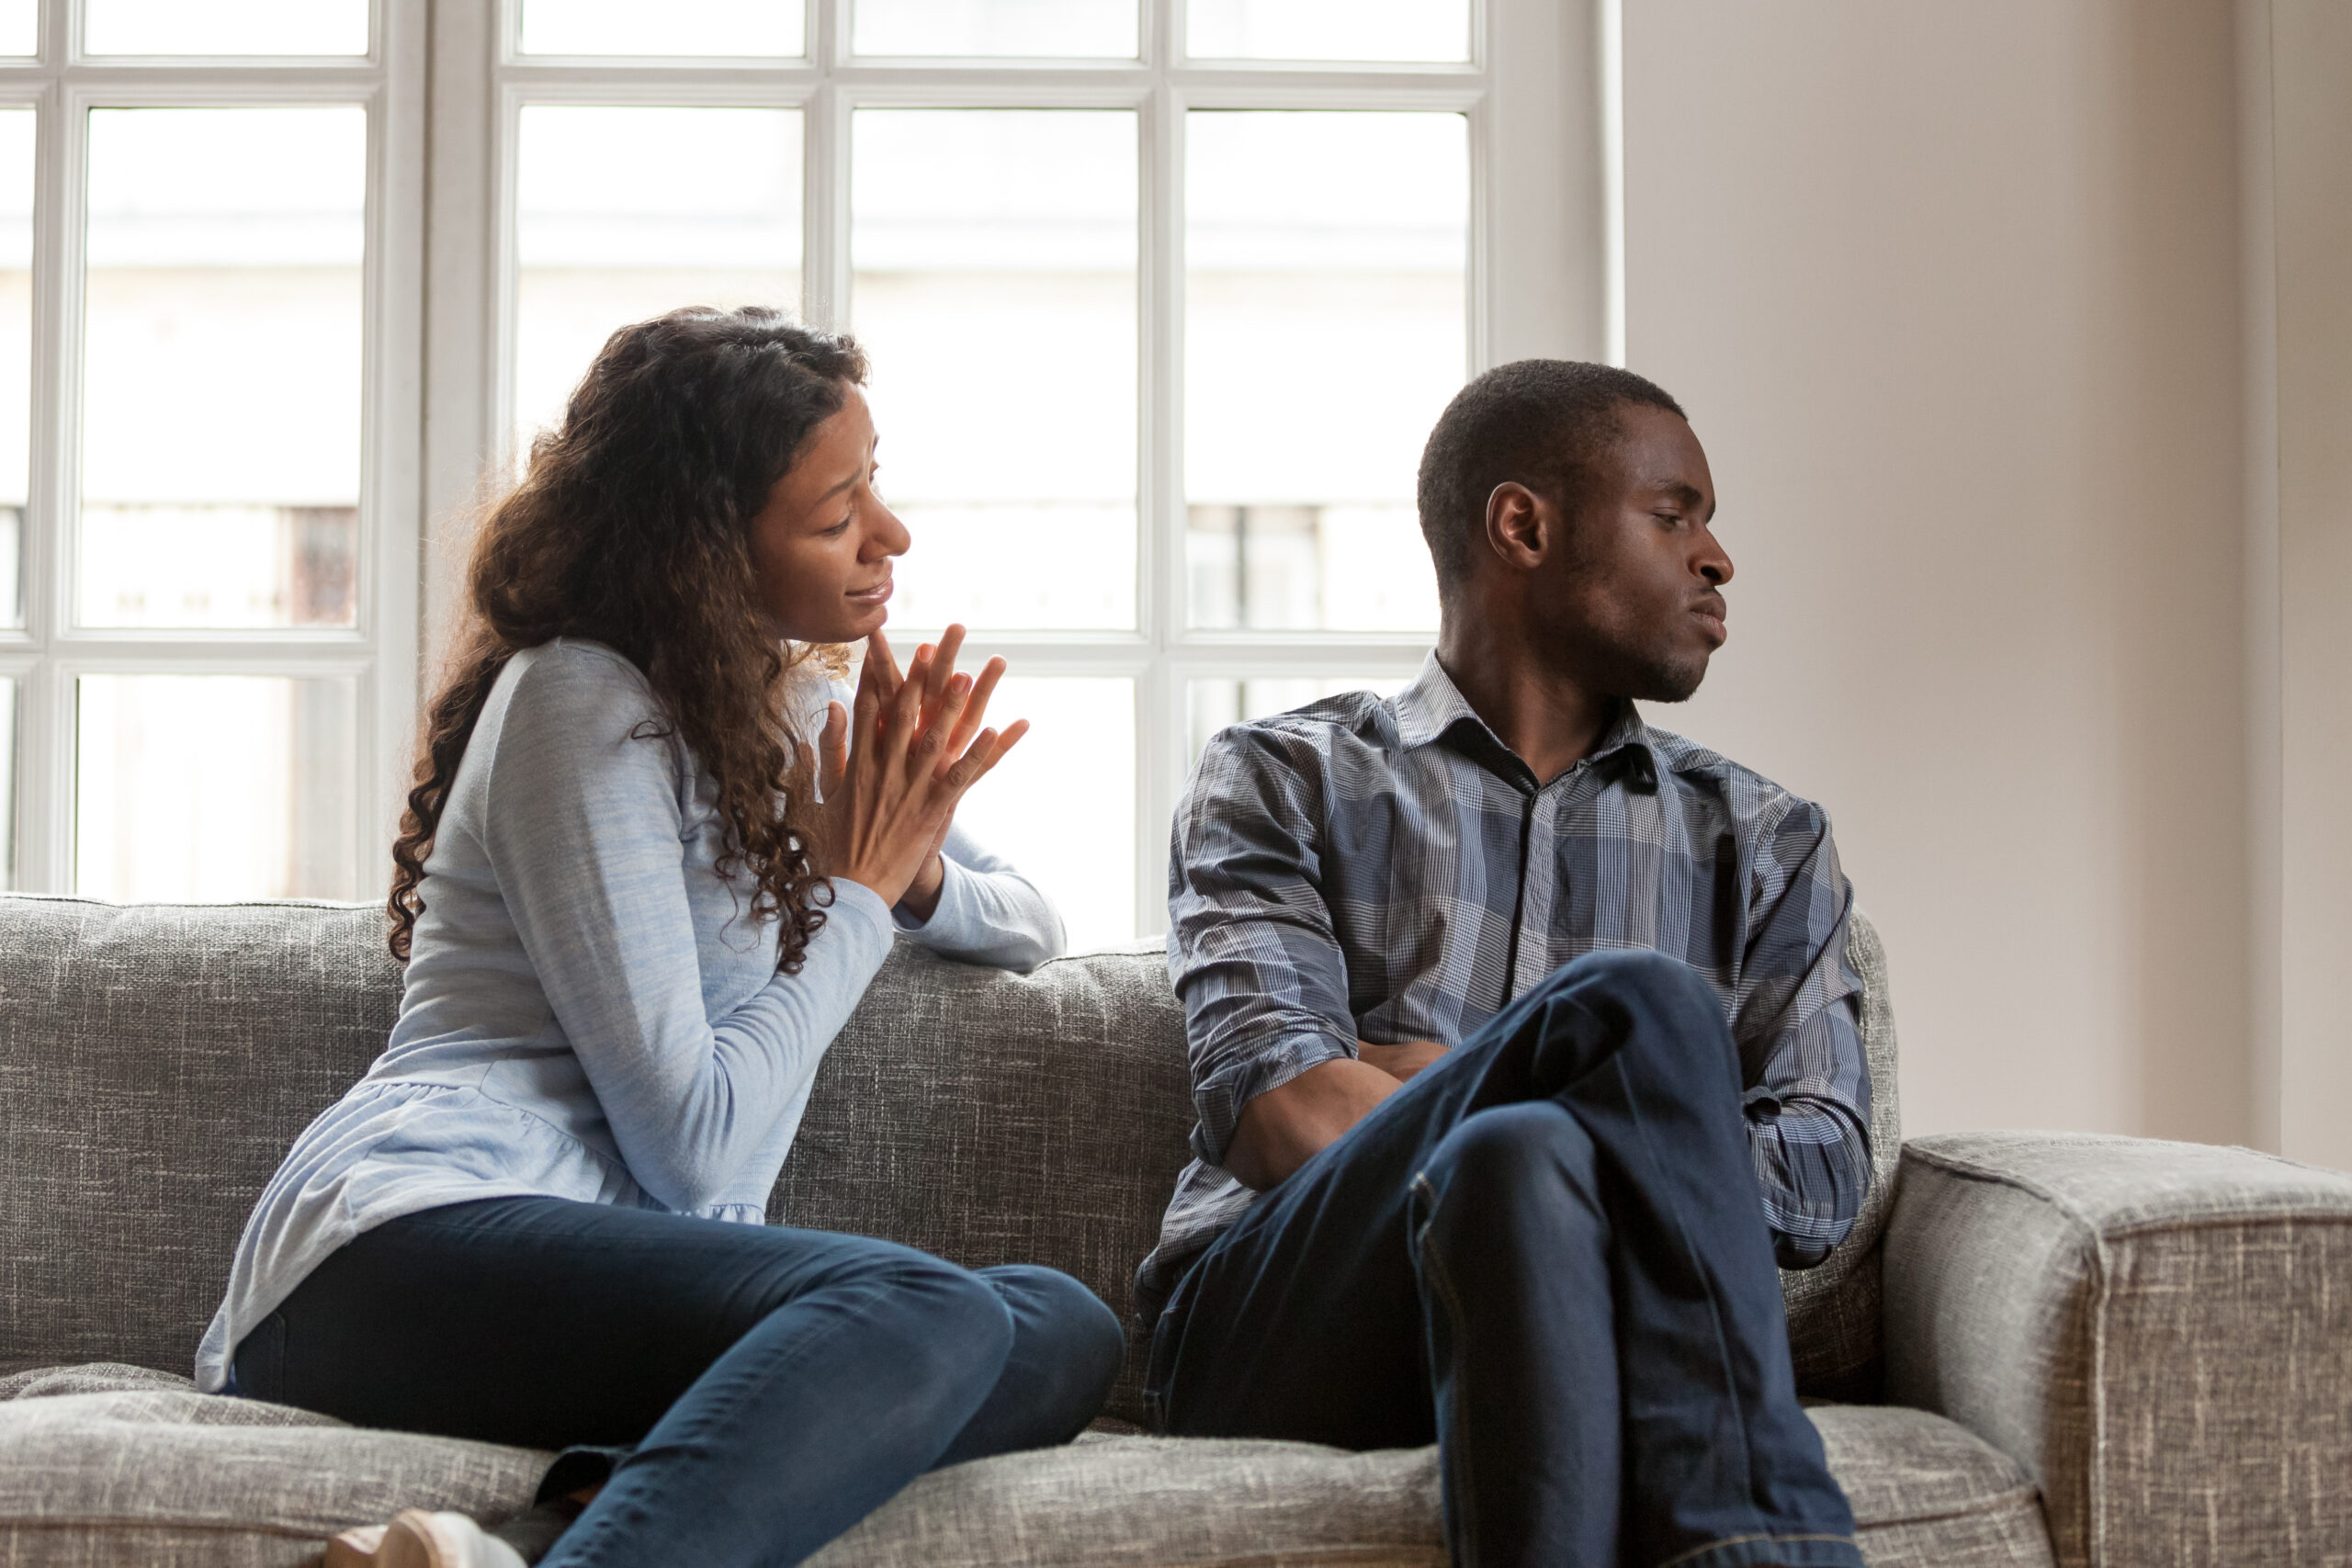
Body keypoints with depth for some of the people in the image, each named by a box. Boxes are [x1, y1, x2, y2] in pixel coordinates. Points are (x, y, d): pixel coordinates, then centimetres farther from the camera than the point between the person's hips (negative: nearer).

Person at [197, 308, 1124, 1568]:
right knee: (931, 1311, -34)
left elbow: (1034, 927, 33)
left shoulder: (788, 704, 22)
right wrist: (860, 890, 1)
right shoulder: (579, 701, -4)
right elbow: (691, 1144, -11)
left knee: (1063, 1328, -18)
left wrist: (918, 874, 9)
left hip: (633, 1268, 8)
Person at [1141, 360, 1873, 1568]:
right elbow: (1273, 1114, -3)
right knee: (1643, 1004, -28)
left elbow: (1819, 1181, 6)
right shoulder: (1281, 781, 15)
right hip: (1268, 1327, -2)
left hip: (1582, 1323, 2)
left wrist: (1416, 1082, -1)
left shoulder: (1762, 842, 22)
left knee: (1520, 1161, -36)